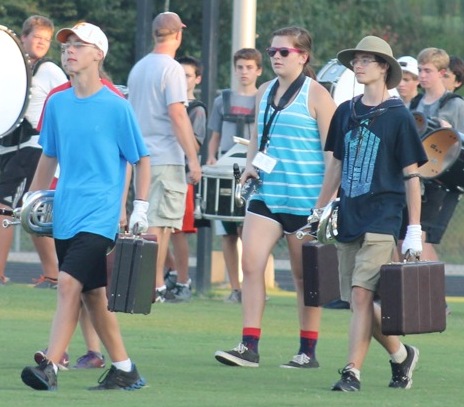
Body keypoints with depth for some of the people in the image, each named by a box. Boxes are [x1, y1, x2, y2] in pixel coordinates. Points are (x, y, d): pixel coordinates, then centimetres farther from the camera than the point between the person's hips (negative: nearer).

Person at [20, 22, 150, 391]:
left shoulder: (116, 107, -6)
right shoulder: (57, 104, 8)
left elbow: (142, 159, 0)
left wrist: (141, 207, -5)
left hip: (100, 215, -6)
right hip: (66, 214, 6)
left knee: (69, 283, -18)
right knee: (91, 292, 9)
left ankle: (50, 367, -22)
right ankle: (124, 370, 19)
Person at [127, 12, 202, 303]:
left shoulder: (138, 68, 13)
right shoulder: (171, 69, -11)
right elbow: (177, 115, -17)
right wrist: (193, 159, -16)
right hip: (167, 158, -7)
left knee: (147, 221, 12)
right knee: (160, 223, -6)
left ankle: (156, 282, 14)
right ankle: (154, 286, -8)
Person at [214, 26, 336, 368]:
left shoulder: (316, 95, -7)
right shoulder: (265, 93, 12)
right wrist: (250, 166, 4)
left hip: (305, 199, -6)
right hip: (267, 195, 6)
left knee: (305, 276, 3)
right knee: (251, 264, -7)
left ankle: (309, 351, 13)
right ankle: (249, 346, -7)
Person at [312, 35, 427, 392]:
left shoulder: (398, 116, -5)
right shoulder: (346, 113, 10)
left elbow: (411, 176, -4)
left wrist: (414, 230, -7)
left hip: (382, 219, -6)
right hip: (348, 217, 6)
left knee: (362, 294, -17)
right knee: (360, 300, 7)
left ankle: (353, 372, -17)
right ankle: (401, 355, 28)